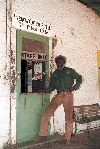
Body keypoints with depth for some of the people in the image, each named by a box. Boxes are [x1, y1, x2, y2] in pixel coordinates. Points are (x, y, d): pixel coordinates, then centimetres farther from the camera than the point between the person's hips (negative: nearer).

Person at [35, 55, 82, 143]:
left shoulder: (69, 71, 9)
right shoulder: (54, 74, 16)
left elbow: (79, 78, 10)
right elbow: (51, 87, 16)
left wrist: (74, 87, -5)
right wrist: (44, 91, -2)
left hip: (68, 95, -2)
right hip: (59, 95, 2)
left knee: (68, 116, -2)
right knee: (47, 113, -11)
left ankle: (67, 137, 8)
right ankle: (42, 135, -6)